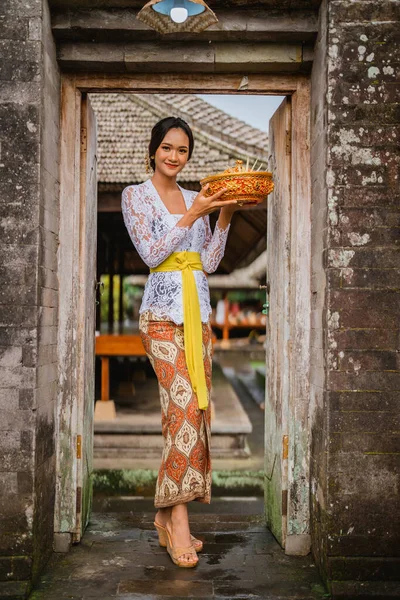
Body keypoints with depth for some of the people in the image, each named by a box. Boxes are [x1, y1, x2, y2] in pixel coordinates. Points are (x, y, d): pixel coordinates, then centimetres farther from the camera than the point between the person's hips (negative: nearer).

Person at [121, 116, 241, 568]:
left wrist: (224, 217, 1)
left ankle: (166, 514, 13)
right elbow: (151, 253, -8)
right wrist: (192, 216, -13)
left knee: (190, 411, 3)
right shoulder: (135, 195, 3)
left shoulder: (196, 199, 16)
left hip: (198, 312, 6)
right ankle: (178, 519, -12)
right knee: (184, 405, -19)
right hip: (162, 312, -6)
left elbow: (209, 263, 11)